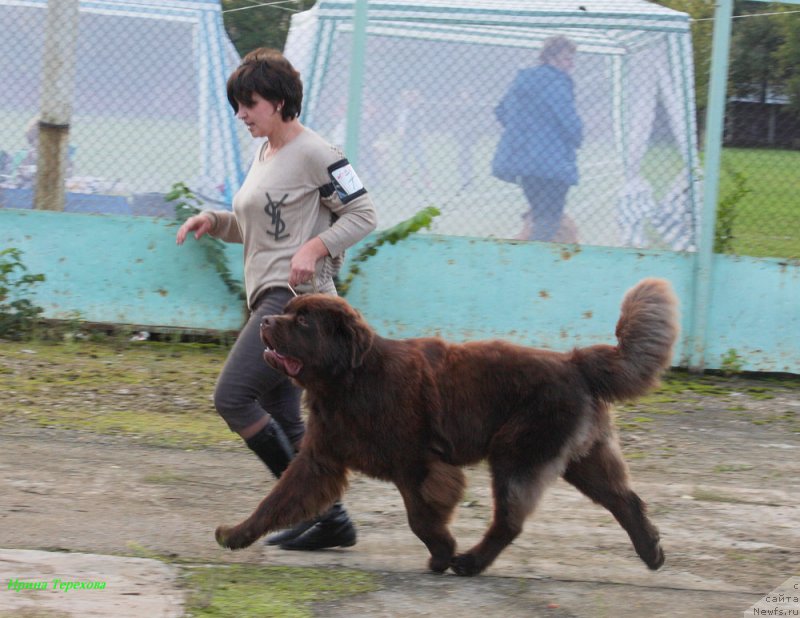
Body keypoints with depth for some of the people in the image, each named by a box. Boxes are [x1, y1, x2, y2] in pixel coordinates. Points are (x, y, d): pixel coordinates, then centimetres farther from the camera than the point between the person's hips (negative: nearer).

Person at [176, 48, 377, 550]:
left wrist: (315, 247, -22)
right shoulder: (265, 156, 18)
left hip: (297, 297, -10)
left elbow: (363, 215, -9)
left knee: (232, 397, -15)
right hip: (268, 300, 10)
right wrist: (213, 221, 9)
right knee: (283, 419, 8)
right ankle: (329, 518, 12)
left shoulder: (314, 154, -10)